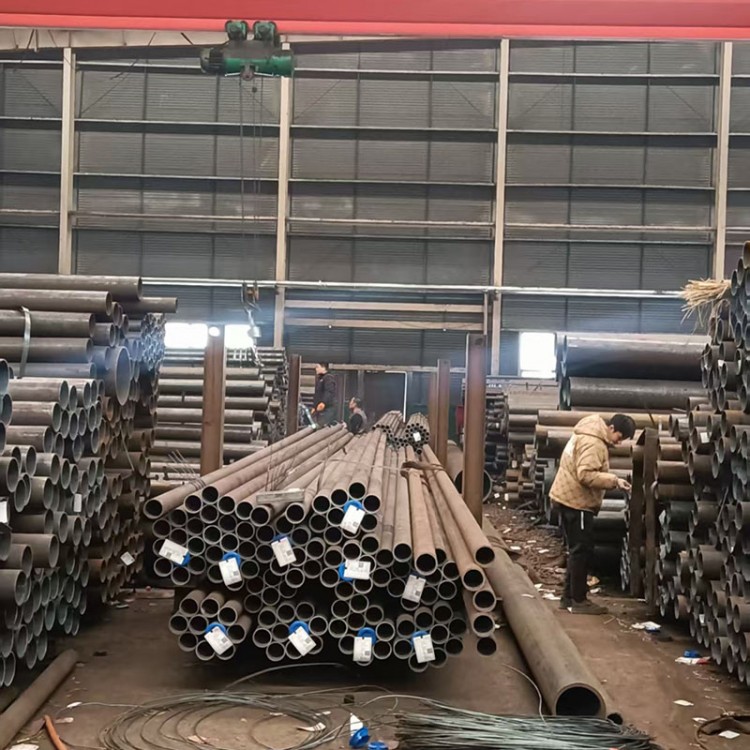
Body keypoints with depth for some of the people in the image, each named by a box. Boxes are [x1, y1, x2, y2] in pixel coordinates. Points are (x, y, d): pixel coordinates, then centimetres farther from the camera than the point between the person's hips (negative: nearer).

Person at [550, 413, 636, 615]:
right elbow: (586, 475, -28)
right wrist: (614, 480, -24)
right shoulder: (593, 443, -19)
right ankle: (578, 601, 1)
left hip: (570, 499, 11)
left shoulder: (591, 436, 15)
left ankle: (569, 597, 20)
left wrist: (611, 480, 10)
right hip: (576, 501, -11)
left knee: (577, 550, 15)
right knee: (582, 551, -5)